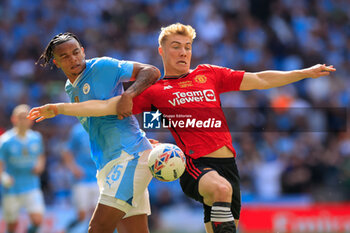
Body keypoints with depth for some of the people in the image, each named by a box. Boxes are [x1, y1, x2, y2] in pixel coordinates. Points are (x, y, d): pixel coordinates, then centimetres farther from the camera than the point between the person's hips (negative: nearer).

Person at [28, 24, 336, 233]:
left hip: (227, 162, 4)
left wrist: (306, 73, 20)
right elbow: (108, 106, 5)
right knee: (221, 188, -36)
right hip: (194, 164, -4)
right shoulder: (153, 90, 10)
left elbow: (260, 80, 21)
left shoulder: (209, 74, 17)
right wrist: (59, 109, -4)